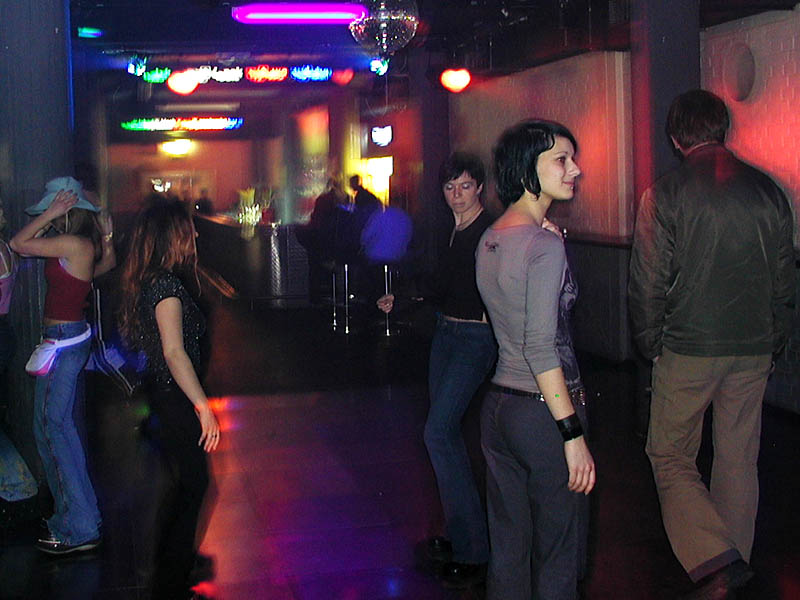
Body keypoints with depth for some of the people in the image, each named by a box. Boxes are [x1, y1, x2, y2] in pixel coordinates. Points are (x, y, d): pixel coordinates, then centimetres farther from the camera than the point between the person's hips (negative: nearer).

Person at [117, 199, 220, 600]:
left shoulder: (146, 282, 9)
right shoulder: (167, 285, -21)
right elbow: (174, 352, -27)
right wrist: (203, 408, -26)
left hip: (160, 397, 10)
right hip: (173, 400, -10)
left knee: (185, 482, 21)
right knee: (192, 484, 2)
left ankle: (176, 564, 37)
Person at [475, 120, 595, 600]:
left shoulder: (490, 240, 9)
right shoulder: (545, 245, -16)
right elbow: (541, 347, -21)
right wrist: (572, 432, -19)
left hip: (500, 404, 8)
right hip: (544, 414, -8)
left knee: (508, 550, 17)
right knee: (559, 558, 5)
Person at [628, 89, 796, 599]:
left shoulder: (664, 196, -10)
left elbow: (648, 283, -9)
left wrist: (652, 345, 6)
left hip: (688, 349, -4)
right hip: (753, 351, 4)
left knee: (670, 455, 8)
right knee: (740, 461, 15)